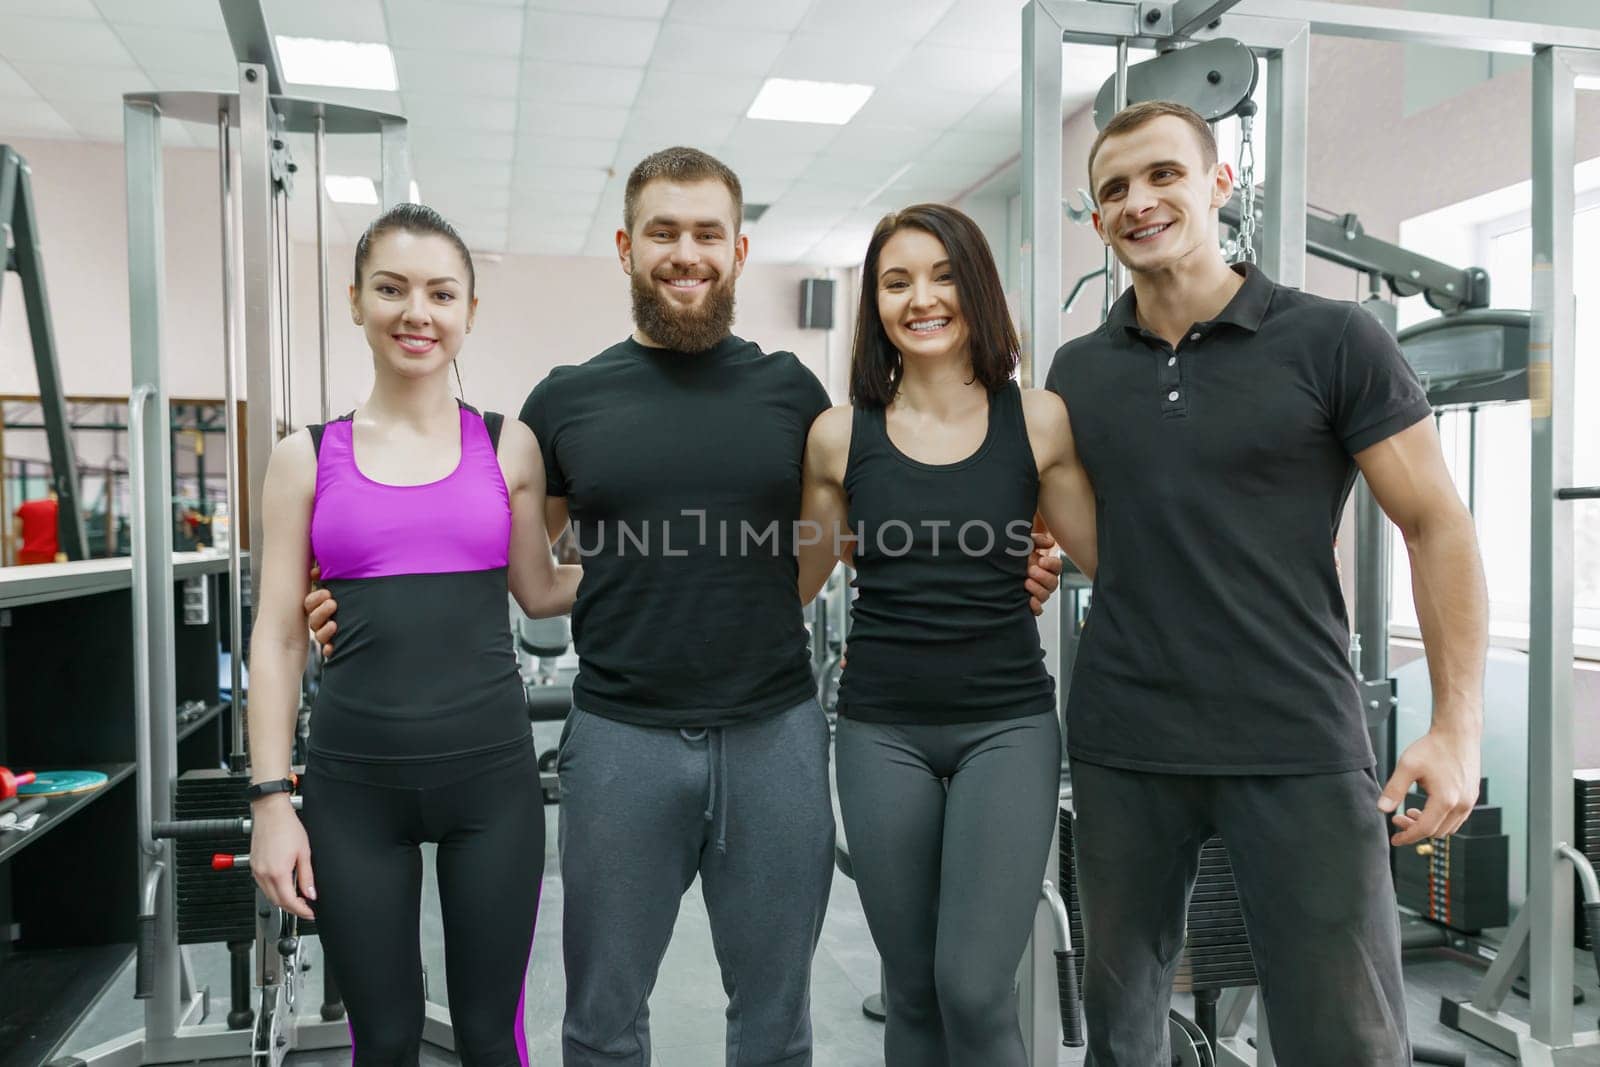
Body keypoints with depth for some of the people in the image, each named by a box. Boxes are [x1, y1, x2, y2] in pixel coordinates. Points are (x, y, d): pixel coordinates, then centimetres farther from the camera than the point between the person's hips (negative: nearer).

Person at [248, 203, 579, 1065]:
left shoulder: (508, 446, 2)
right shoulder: (309, 456, 2)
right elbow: (278, 636, 3)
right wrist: (271, 798, -1)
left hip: (490, 772, 0)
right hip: (354, 784, 0)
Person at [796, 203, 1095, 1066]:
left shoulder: (1039, 421, -2)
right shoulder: (839, 435, -1)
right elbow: (795, 583, 9)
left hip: (1007, 725, -1)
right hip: (883, 731, 1)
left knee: (974, 990, -8)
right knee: (911, 993, 12)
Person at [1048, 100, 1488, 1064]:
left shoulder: (1333, 341, -4)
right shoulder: (1077, 371, 7)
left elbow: (1436, 527, -2)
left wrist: (1459, 723, -9)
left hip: (1300, 748, -3)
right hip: (1121, 745, 3)